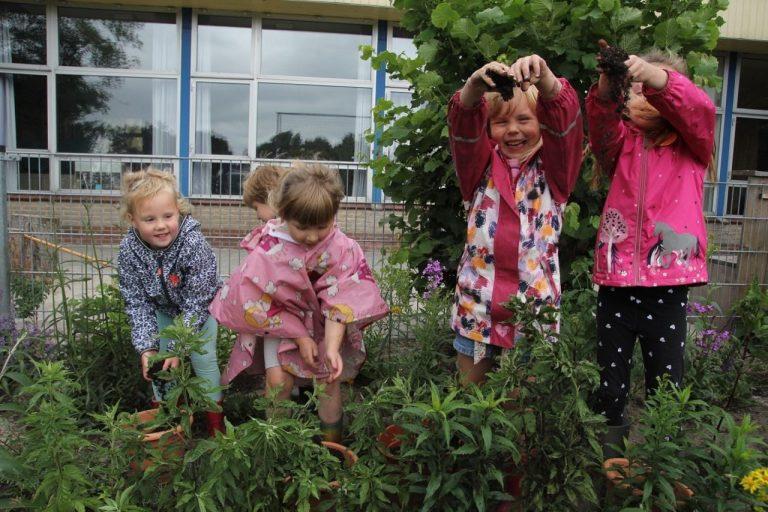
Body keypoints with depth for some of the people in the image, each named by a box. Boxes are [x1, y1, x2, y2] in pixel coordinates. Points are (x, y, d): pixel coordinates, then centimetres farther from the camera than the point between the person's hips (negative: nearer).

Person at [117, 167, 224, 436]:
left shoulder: (194, 244, -36)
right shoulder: (128, 250, -24)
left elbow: (196, 301, -31)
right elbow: (137, 303, -16)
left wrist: (179, 346, -31)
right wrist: (147, 347, -24)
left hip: (199, 306, -3)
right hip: (162, 308, 4)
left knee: (203, 359, -7)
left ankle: (215, 426, 10)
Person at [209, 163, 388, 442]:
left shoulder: (342, 248, -22)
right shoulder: (267, 252, -26)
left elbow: (340, 301, -22)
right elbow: (259, 306, -17)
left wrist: (332, 346, -32)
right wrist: (300, 337, -17)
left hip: (322, 324, 2)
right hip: (277, 325, -1)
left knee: (330, 377, -5)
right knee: (279, 380, -12)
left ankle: (332, 443, 18)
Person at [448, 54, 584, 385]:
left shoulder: (552, 169, 3)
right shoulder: (482, 167, 6)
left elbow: (563, 122, -17)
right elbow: (465, 126, -14)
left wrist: (546, 80, -37)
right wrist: (474, 87, -35)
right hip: (476, 307, 2)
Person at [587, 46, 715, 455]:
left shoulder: (691, 146, 8)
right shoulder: (622, 142, 11)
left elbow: (700, 109, -12)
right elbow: (602, 124, -11)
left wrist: (658, 78, -31)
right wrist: (605, 88, -32)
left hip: (668, 284, -1)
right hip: (615, 280, 1)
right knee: (609, 386, 8)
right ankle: (608, 451, 24)